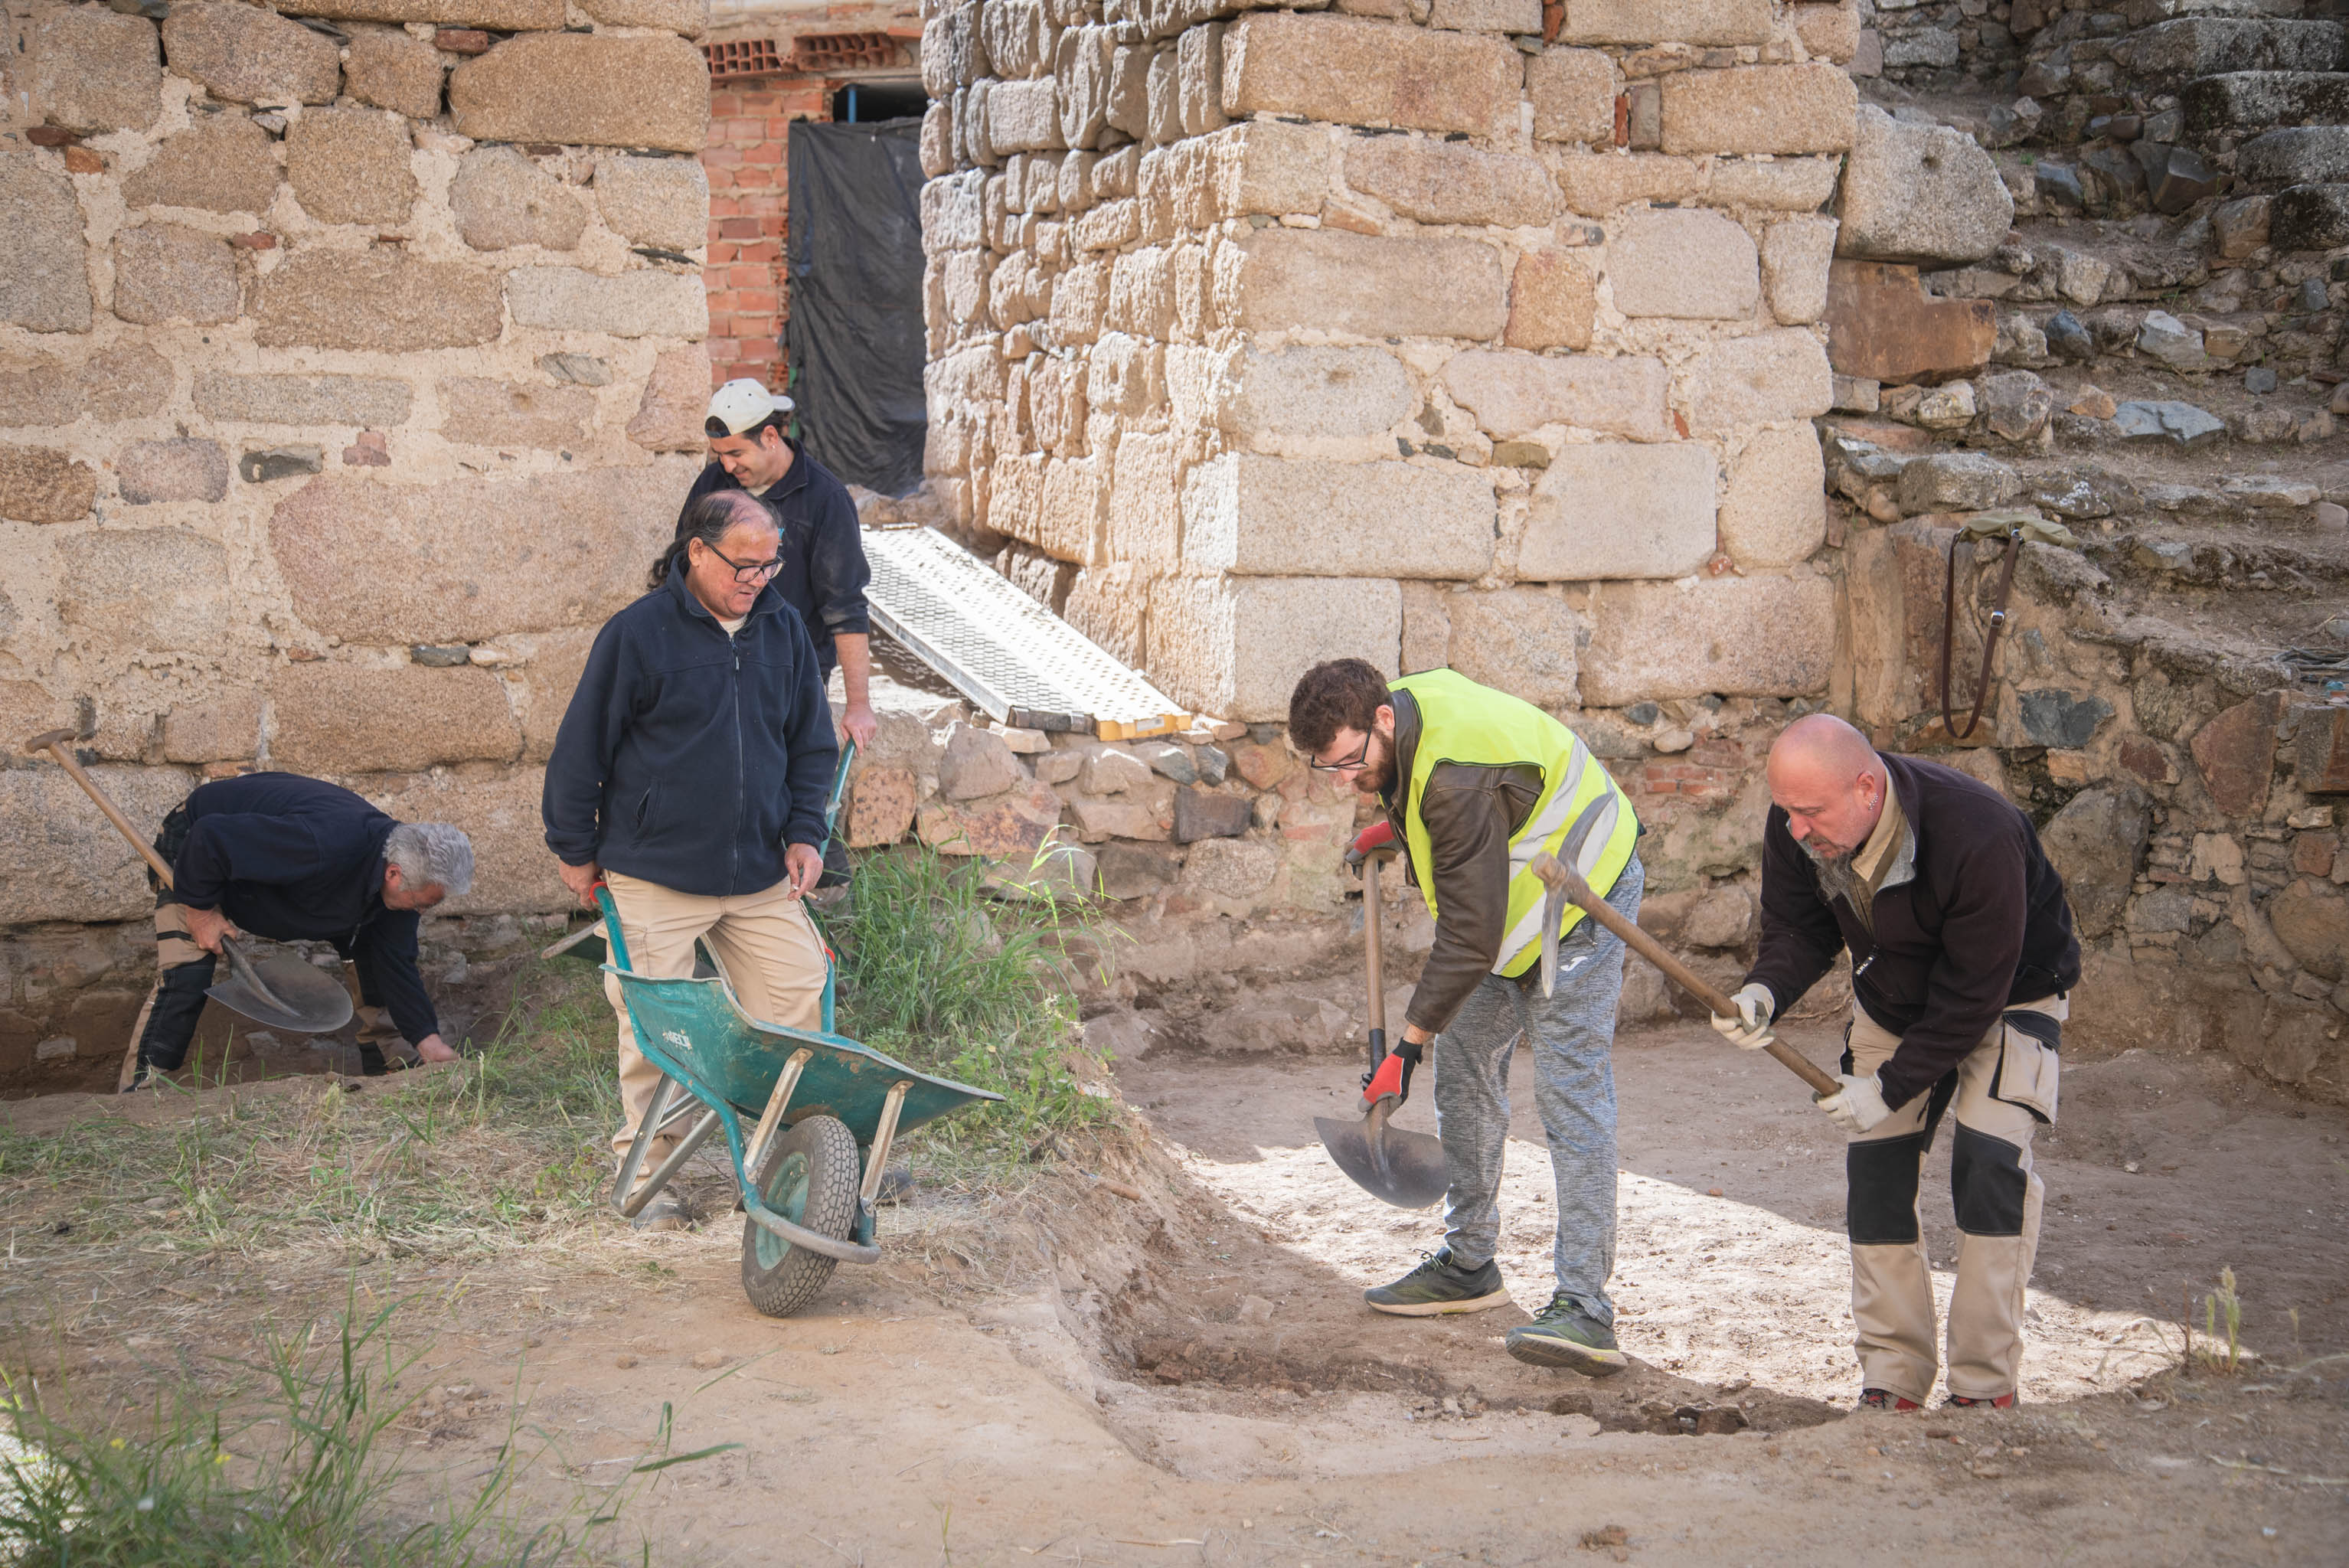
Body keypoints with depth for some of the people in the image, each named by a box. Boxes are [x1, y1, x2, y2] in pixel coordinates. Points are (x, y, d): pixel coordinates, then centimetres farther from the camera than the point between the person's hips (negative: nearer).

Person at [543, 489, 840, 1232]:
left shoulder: (783, 628, 6)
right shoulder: (638, 633, -10)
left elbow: (811, 741, 16)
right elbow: (582, 747, -3)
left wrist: (805, 831, 6)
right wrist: (577, 849, 1)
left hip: (762, 874, 5)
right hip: (655, 875, -4)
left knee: (797, 1002, 3)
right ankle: (647, 1176, 11)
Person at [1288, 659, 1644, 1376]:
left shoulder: (1460, 778, -36)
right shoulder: (1407, 702, -7)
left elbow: (1470, 934, -33)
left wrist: (1413, 1037, -28)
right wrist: (1397, 827, 5)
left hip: (1580, 899, -10)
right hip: (1504, 902, 10)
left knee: (1570, 1089, -16)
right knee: (1463, 1067, 10)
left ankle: (1583, 1306, -19)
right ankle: (1468, 1264, 21)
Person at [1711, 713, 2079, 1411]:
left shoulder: (1977, 836, -38)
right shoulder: (1794, 829, -21)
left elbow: (1973, 993, -31)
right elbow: (1798, 928, -7)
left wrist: (1892, 1086, -29)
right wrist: (1766, 992, -30)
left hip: (2010, 994, -5)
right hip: (1893, 999, 5)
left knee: (1989, 1159, -20)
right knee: (1875, 1165, -3)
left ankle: (1984, 1386, -10)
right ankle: (1891, 1381, 7)